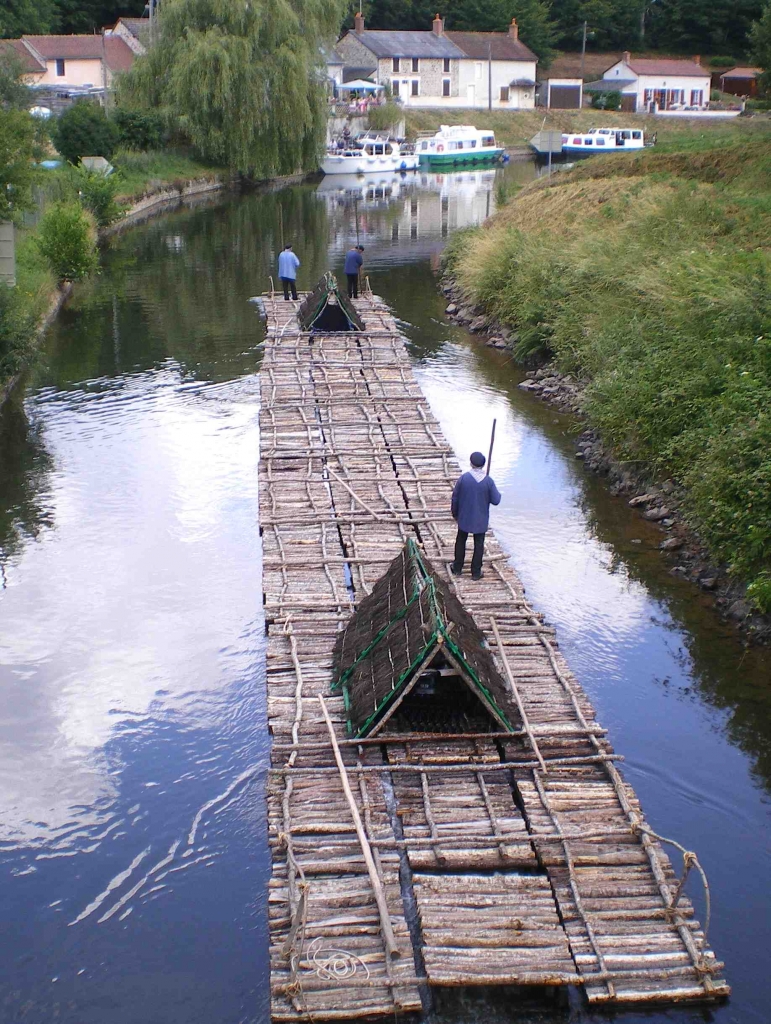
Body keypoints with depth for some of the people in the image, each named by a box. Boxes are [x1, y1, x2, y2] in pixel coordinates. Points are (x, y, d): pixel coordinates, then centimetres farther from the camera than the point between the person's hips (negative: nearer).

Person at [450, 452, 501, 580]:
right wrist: (498, 493, 12)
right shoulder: (488, 481, -17)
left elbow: (455, 497, -7)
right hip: (480, 519, -1)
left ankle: (457, 568, 30)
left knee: (461, 541, 20)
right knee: (479, 544, 13)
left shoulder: (463, 478, -15)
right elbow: (496, 500, -11)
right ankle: (476, 572, 20)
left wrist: (455, 513, 9)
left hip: (464, 517, 1)